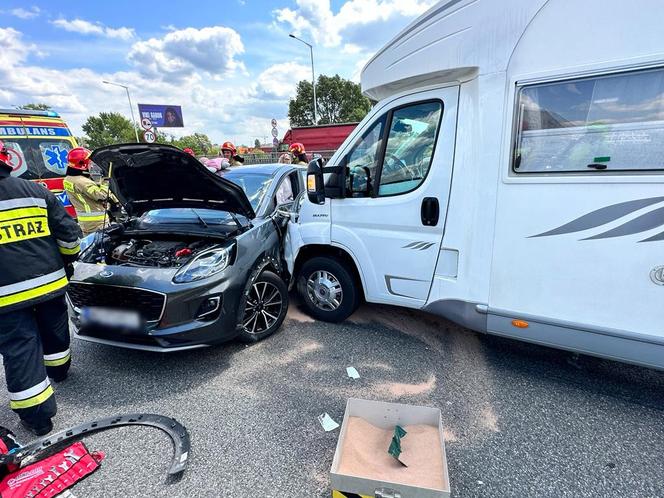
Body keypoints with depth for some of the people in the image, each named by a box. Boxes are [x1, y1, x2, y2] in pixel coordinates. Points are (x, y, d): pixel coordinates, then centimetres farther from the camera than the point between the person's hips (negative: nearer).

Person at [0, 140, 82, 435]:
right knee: (54, 330, 25)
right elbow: (69, 233, 3)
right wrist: (67, 260, 19)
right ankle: (58, 370, 48)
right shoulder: (36, 191, 2)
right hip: (50, 281, 4)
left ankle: (37, 416, 10)